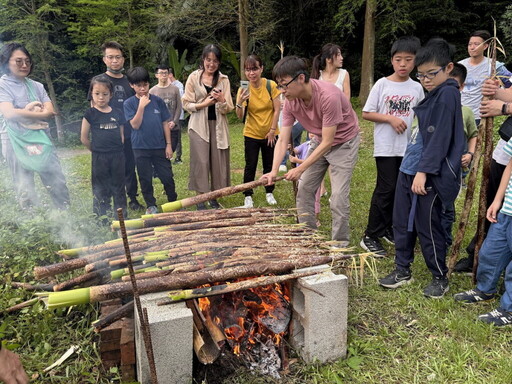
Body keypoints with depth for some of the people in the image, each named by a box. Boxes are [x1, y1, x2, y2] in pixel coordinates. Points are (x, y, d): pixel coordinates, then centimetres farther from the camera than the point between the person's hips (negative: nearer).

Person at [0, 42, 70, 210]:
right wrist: (39, 113, -8)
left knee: (58, 183, 5)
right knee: (25, 191, 1)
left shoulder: (36, 86, 12)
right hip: (16, 143, -4)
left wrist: (25, 113, -13)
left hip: (41, 140, 4)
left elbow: (50, 111, 0)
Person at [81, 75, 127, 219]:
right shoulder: (90, 114, -4)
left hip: (118, 156, 3)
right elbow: (84, 138, 0)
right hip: (99, 158, -3)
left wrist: (118, 149, 2)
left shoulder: (118, 114, 5)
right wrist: (97, 150, 4)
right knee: (101, 191, 5)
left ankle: (122, 217, 23)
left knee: (119, 188, 12)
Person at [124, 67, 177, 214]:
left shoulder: (158, 101, 1)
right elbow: (135, 125, -12)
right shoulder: (129, 103, -3)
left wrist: (168, 144, 1)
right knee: (145, 179, 9)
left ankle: (173, 202, 24)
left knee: (167, 177, 5)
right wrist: (141, 106, -20)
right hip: (141, 148, -1)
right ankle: (151, 206, 25)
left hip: (160, 147, 1)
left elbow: (165, 123, 3)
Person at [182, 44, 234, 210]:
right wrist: (203, 104, -15)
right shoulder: (194, 77, 1)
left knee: (218, 161, 2)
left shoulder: (223, 79, 6)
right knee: (201, 162, -5)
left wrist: (222, 100, -20)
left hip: (218, 125, 2)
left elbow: (228, 108, 2)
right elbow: (186, 104, 0)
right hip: (199, 125, -2)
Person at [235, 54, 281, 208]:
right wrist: (240, 102, -32)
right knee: (250, 166, 3)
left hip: (270, 134, 0)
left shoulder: (271, 85, -11)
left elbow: (277, 109, -6)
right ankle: (248, 196, 15)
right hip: (251, 134, 0)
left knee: (269, 164, 11)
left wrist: (272, 130, -8)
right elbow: (240, 117, -15)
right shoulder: (243, 89, -9)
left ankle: (269, 193, 28)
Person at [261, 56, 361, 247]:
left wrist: (300, 169, -31)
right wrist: (274, 170, -27)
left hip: (344, 143, -6)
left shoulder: (328, 96, -34)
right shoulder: (290, 102, -14)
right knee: (304, 190, 6)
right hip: (321, 142, 7)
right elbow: (283, 139, -14)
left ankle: (340, 245, 6)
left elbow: (327, 142, -30)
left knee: (338, 197, -12)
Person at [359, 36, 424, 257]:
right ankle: (370, 237, 3)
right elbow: (366, 113, -4)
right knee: (386, 189, -6)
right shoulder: (382, 84, -3)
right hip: (386, 147, -4)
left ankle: (389, 230, 26)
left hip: (409, 147, 4)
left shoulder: (417, 88, 7)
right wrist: (390, 118, -16)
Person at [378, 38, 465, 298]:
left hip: (429, 175, -9)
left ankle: (440, 278, 22)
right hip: (409, 169, 9)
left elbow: (440, 138, -19)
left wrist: (423, 172, -22)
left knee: (427, 228, 2)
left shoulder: (448, 94, -12)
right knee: (402, 222, 14)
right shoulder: (433, 94, 15)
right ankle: (402, 270, 28)